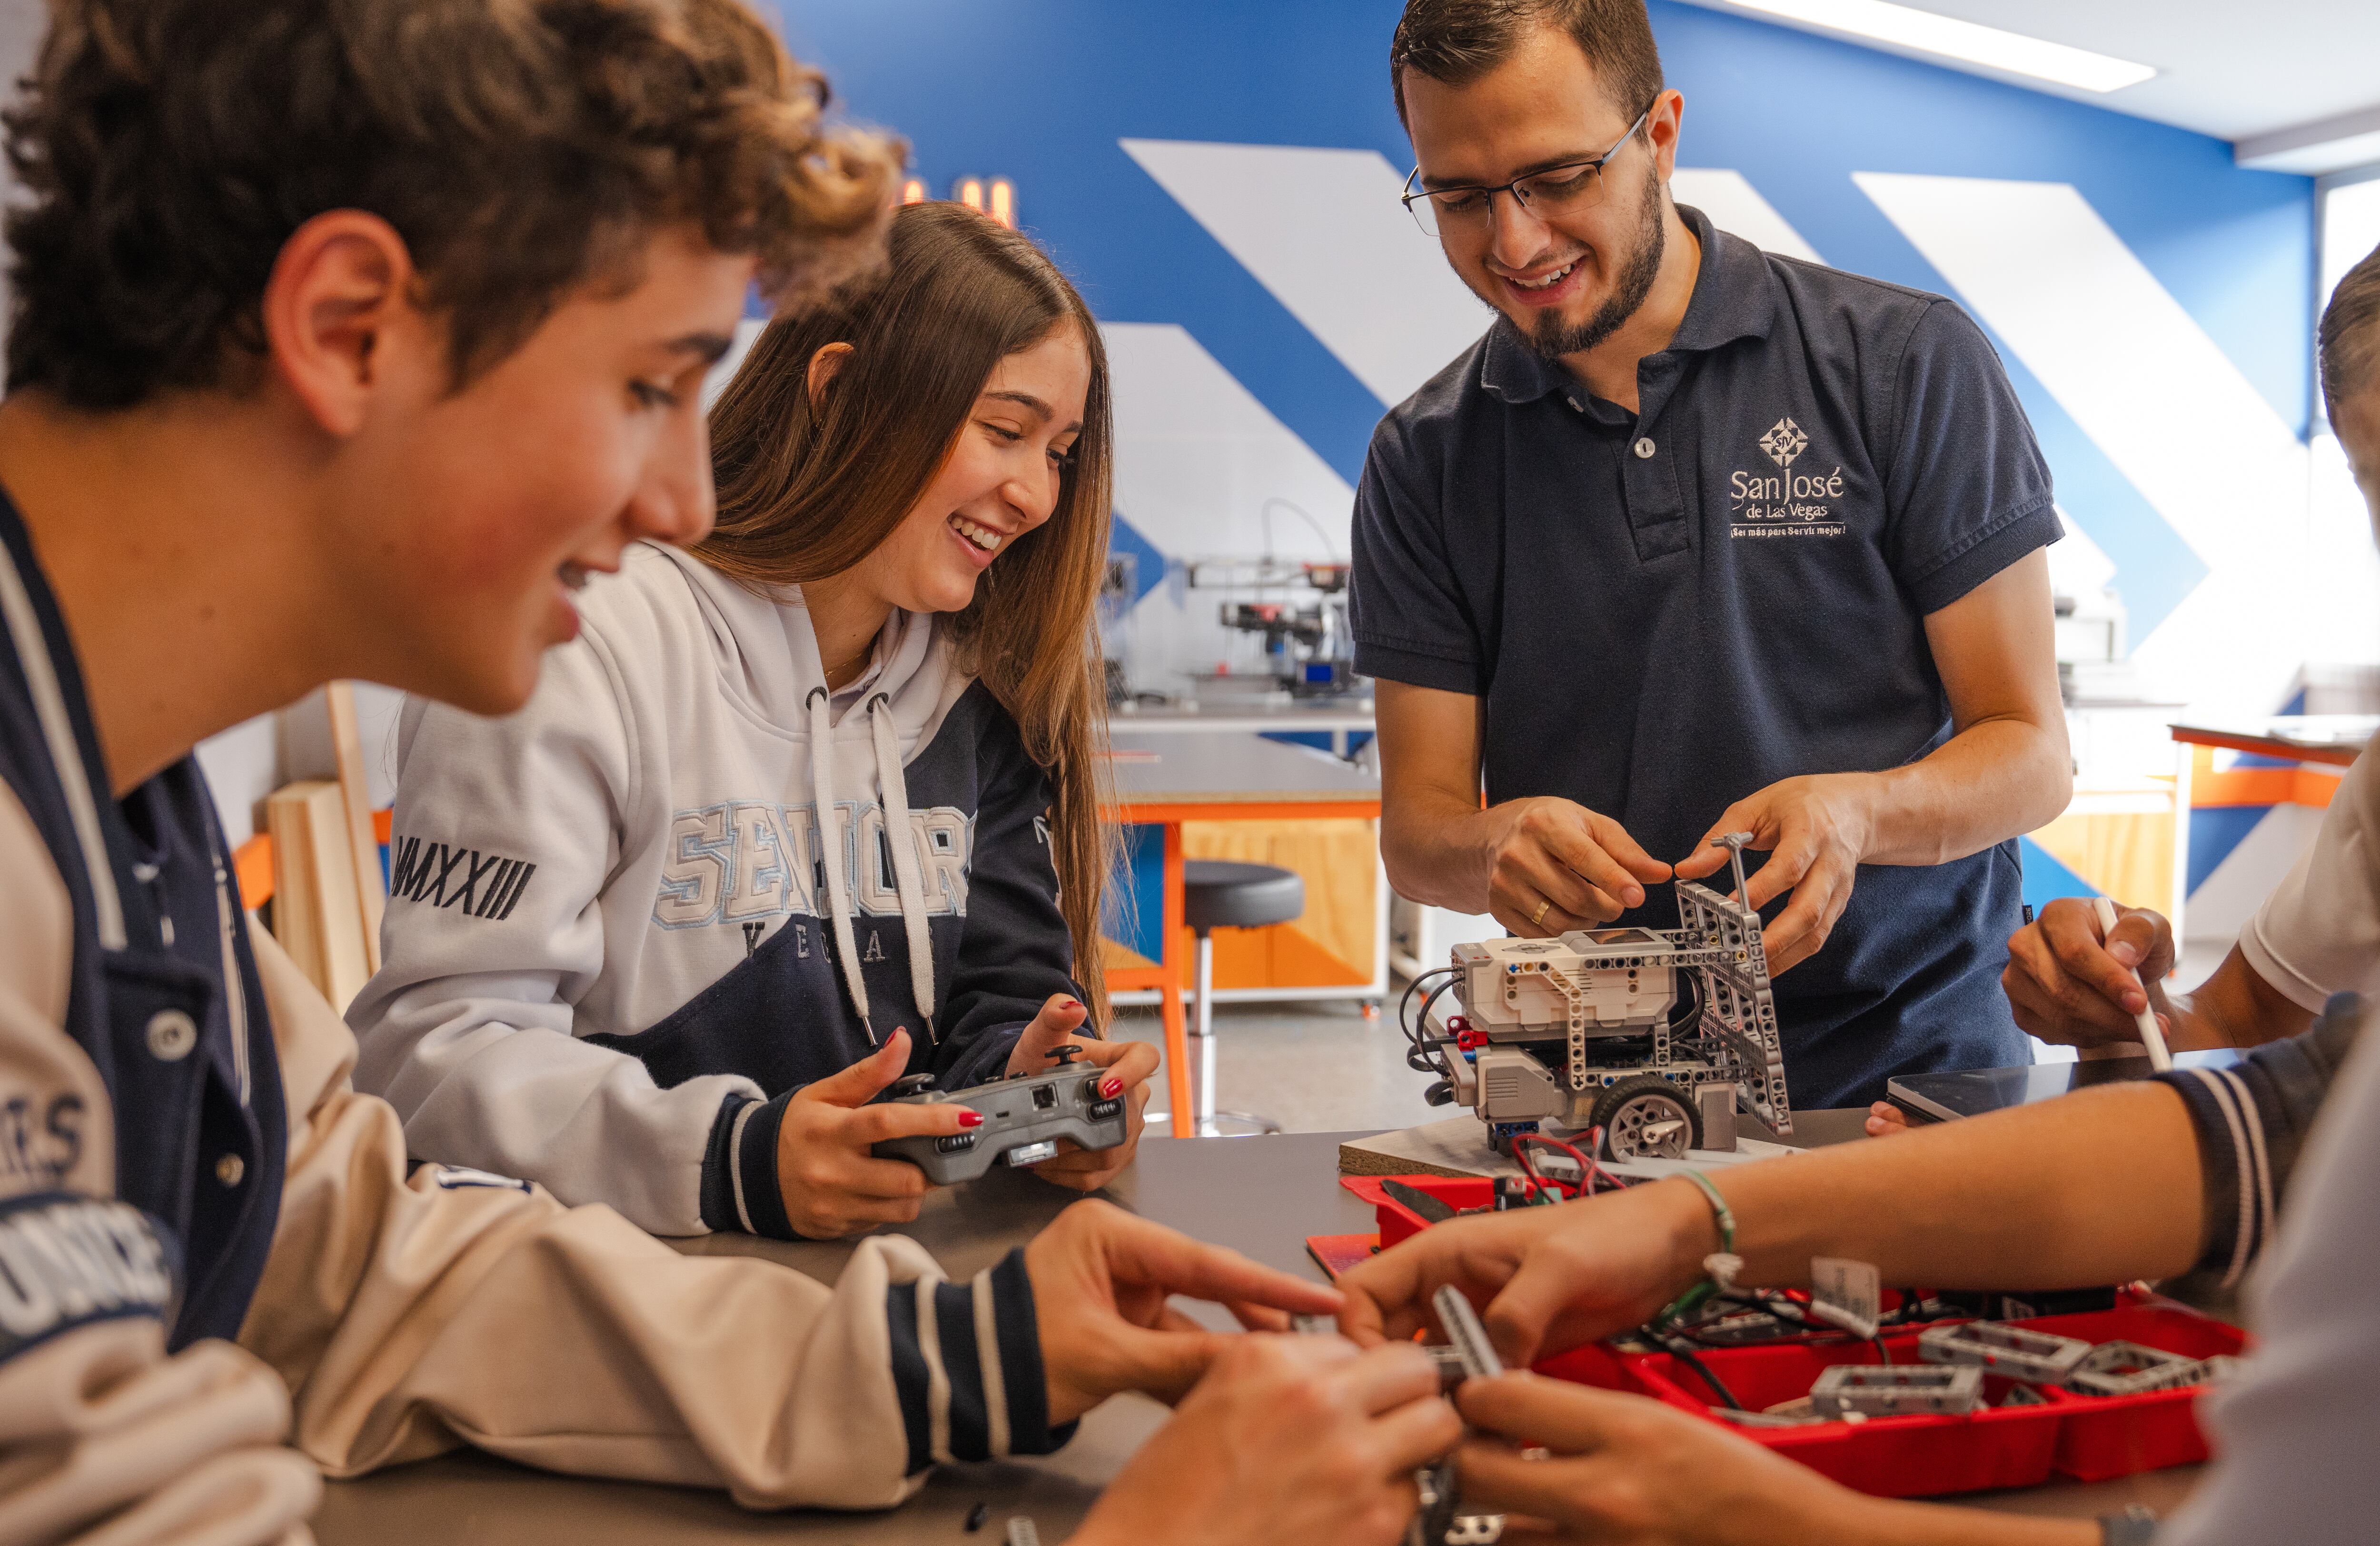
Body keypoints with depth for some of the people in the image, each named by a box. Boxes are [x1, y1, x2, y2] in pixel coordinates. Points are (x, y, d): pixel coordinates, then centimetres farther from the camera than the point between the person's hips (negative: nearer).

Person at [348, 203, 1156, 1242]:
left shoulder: (977, 691, 12)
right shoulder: (583, 648, -9)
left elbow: (1007, 991, 11)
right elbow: (432, 1040, -13)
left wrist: (1036, 1090, -13)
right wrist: (728, 1161, -28)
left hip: (910, 1262, 5)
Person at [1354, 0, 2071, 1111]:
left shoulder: (1908, 364, -1)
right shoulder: (1422, 459, 5)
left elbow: (2032, 752, 0)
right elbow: (1415, 829, 4)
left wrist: (1854, 813, -20)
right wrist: (1503, 845, -19)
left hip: (1906, 1068, -2)